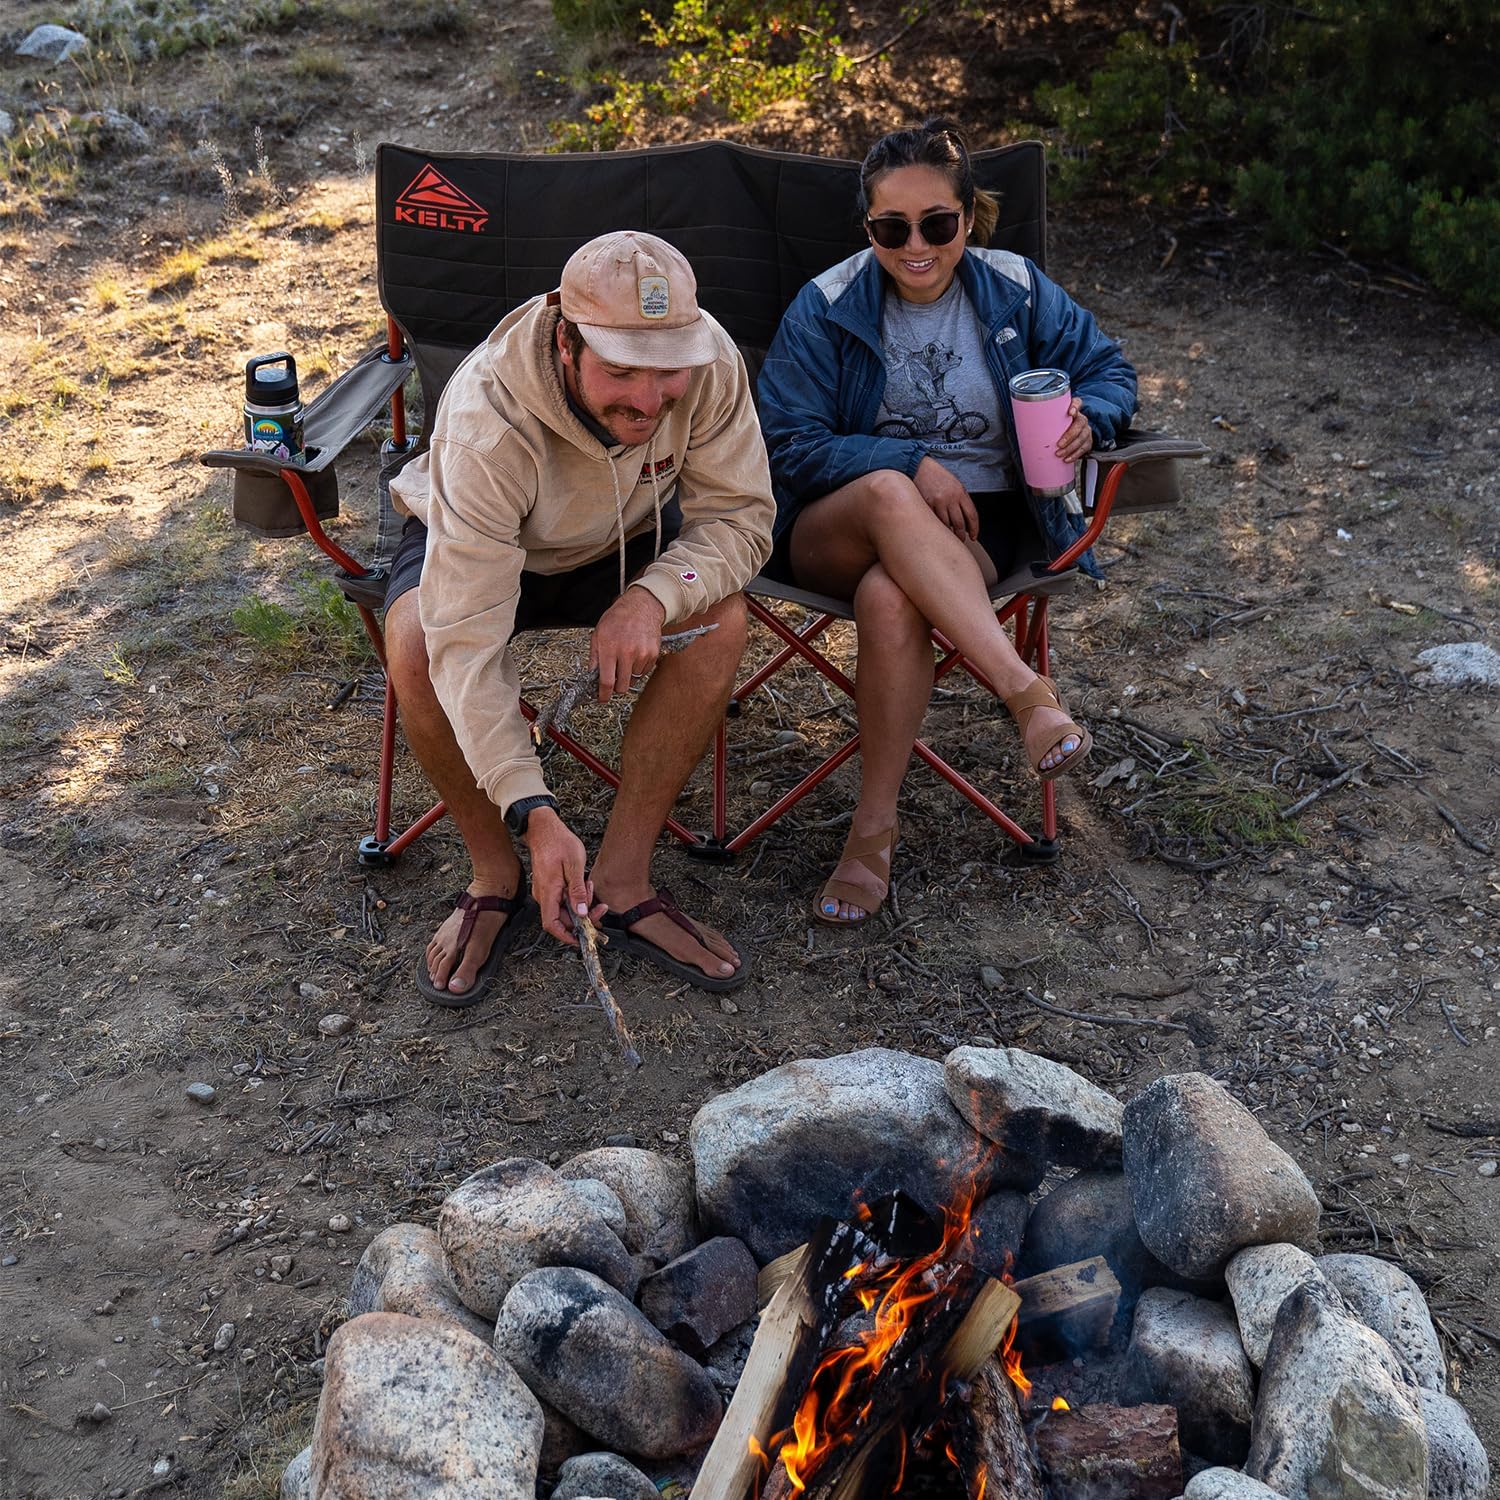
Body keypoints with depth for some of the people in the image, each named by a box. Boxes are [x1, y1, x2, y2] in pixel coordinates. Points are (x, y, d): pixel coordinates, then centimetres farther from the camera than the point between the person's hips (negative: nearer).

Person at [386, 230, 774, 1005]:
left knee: (719, 616, -28)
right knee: (416, 645, -34)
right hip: (476, 544, -2)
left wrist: (653, 596, -42)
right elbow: (467, 643, -41)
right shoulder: (487, 423, -39)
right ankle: (497, 876, -9)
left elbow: (738, 514, -20)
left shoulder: (711, 363, -29)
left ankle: (620, 877, -15)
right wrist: (535, 814, -48)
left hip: (626, 539, 3)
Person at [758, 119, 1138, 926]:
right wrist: (913, 464, -16)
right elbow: (789, 446, -3)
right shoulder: (825, 308, 0)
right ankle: (1026, 691, -41)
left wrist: (1089, 415, -11)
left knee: (891, 600, -36)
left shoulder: (1017, 293, 5)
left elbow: (1110, 370, 15)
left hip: (971, 530, 0)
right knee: (887, 493, -39)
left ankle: (875, 822, -23)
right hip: (833, 531, 0)